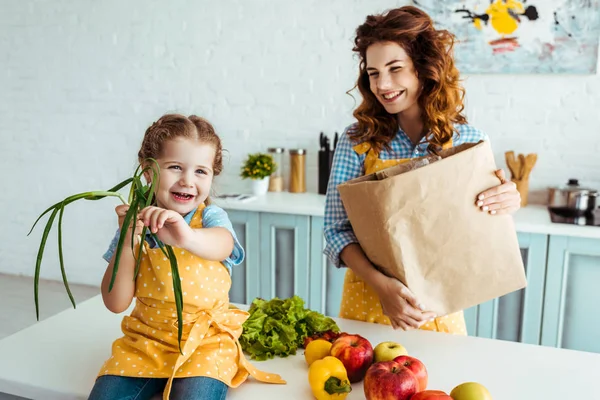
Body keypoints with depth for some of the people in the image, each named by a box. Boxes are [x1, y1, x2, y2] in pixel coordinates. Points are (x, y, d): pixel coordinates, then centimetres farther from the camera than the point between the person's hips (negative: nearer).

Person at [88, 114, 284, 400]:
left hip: (205, 341, -2)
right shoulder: (136, 224, -2)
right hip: (144, 341, 3)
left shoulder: (210, 217, -9)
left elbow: (222, 245, -35)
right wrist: (127, 240, -20)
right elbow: (116, 304, -6)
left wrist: (186, 237, -58)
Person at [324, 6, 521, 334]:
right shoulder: (358, 140, -8)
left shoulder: (469, 141, -5)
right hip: (368, 304, 0)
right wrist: (380, 283, -25)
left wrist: (506, 206, -18)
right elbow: (336, 229, -10)